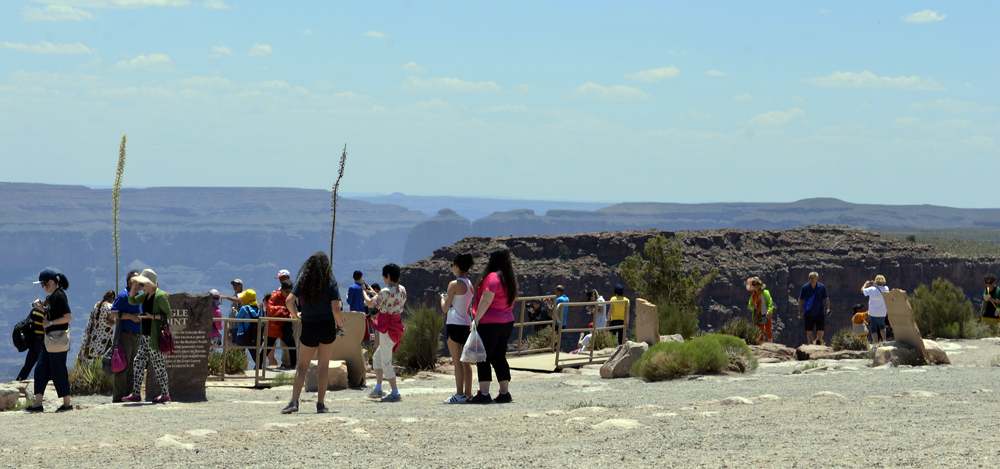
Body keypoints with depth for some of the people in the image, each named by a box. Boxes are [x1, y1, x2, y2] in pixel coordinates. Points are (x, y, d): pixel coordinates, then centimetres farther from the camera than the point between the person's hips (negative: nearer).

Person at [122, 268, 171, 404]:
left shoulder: (160, 296, -16)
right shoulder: (146, 294, 10)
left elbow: (168, 314, -13)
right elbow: (132, 301, 17)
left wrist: (153, 316, -23)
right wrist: (134, 286, 4)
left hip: (155, 336, -9)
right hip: (145, 336, 9)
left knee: (158, 365, -2)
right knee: (139, 362, 8)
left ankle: (165, 395, 6)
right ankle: (136, 394, 11)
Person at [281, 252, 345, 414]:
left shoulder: (303, 281, -1)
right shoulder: (331, 283, -6)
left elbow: (289, 301, -9)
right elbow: (336, 308, -14)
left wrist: (296, 315, 8)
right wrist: (340, 324, 1)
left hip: (309, 328, 1)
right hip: (327, 326, -1)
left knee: (302, 366, 6)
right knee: (323, 365, 9)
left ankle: (294, 401, -8)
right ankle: (320, 404, 10)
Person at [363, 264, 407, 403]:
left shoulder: (386, 291, -19)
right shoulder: (402, 290, 6)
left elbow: (371, 303, -6)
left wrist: (364, 293, 13)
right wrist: (375, 294, 27)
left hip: (387, 327, -9)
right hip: (397, 326, 9)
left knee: (386, 362, -2)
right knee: (377, 357, 21)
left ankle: (395, 393, -3)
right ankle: (378, 389, 24)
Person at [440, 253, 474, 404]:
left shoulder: (454, 284, -13)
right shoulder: (470, 284, 10)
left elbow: (445, 308, -11)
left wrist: (443, 298, 7)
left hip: (454, 324, -8)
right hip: (466, 323, 8)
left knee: (457, 361, -7)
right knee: (465, 361, 10)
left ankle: (459, 395, -8)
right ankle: (468, 393, 12)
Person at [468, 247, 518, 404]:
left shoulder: (492, 277, -15)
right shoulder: (510, 279, 12)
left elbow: (486, 300, -20)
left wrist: (476, 319, -17)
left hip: (489, 324, -8)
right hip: (507, 323, 8)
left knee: (483, 358, -4)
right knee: (499, 358, 13)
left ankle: (484, 394, -8)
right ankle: (505, 393, 10)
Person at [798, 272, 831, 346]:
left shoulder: (822, 287, -1)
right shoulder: (805, 287, -3)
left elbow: (826, 299, 8)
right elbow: (800, 300, 3)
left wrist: (827, 309, -2)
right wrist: (800, 311, -3)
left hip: (820, 314, 0)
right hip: (808, 314, 0)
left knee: (820, 331, -2)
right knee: (809, 331, 2)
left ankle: (818, 341, 28)